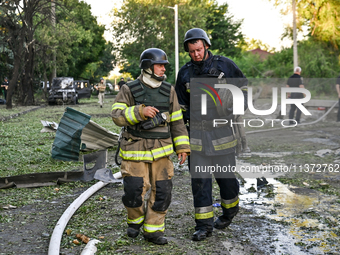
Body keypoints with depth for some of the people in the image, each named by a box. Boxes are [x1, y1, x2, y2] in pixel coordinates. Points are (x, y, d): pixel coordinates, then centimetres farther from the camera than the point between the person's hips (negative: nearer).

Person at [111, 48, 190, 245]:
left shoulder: (168, 91, 5)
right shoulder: (129, 90, -3)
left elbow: (177, 120, 8)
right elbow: (117, 116, -10)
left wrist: (182, 147, 3)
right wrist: (140, 112, -24)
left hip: (161, 151, 3)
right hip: (136, 150, -3)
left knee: (162, 191, 1)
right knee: (134, 191, -7)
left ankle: (153, 230, 16)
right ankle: (135, 220, 24)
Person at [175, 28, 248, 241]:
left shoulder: (224, 65, 0)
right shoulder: (185, 73, 6)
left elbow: (242, 84, 13)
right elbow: (181, 105, 14)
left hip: (221, 131, -1)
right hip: (196, 133, 2)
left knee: (225, 175, 9)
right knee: (199, 179, -1)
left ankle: (230, 209, 37)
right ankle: (204, 225, 6)